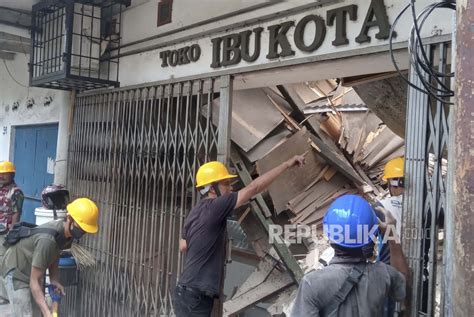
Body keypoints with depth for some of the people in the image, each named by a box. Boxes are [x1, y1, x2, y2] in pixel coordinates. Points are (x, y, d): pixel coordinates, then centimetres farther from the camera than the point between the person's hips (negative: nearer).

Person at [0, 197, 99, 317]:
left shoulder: (68, 233, -13)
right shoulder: (47, 240, -38)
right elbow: (34, 283, -34)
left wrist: (54, 280, -12)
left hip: (33, 271, 8)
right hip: (16, 272, -8)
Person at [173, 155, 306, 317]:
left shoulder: (196, 212, 12)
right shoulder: (213, 207, -16)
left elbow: (183, 246, 23)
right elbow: (253, 188, -19)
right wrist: (287, 164, -16)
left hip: (191, 294, 10)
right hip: (193, 297, -10)